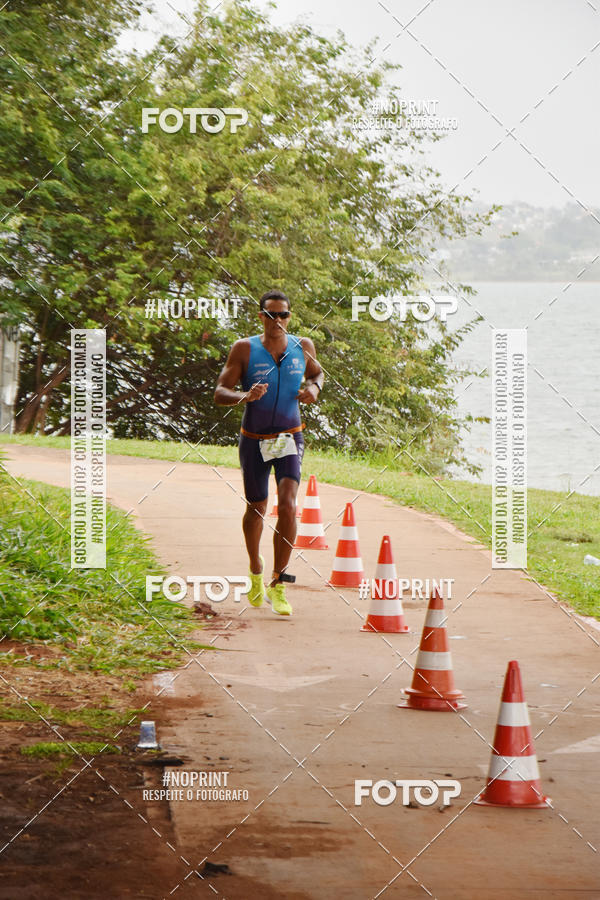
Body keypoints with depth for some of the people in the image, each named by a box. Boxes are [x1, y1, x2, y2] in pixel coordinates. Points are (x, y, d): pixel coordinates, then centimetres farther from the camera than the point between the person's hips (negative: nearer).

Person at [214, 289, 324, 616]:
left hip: (290, 439, 0)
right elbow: (220, 393, -12)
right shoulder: (244, 349, -10)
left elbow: (317, 372, 20)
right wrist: (245, 396, -32)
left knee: (287, 506, -18)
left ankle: (277, 585, -12)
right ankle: (255, 570, 41)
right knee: (256, 509, 14)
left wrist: (314, 388, -3)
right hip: (254, 441, 0)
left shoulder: (303, 347, -2)